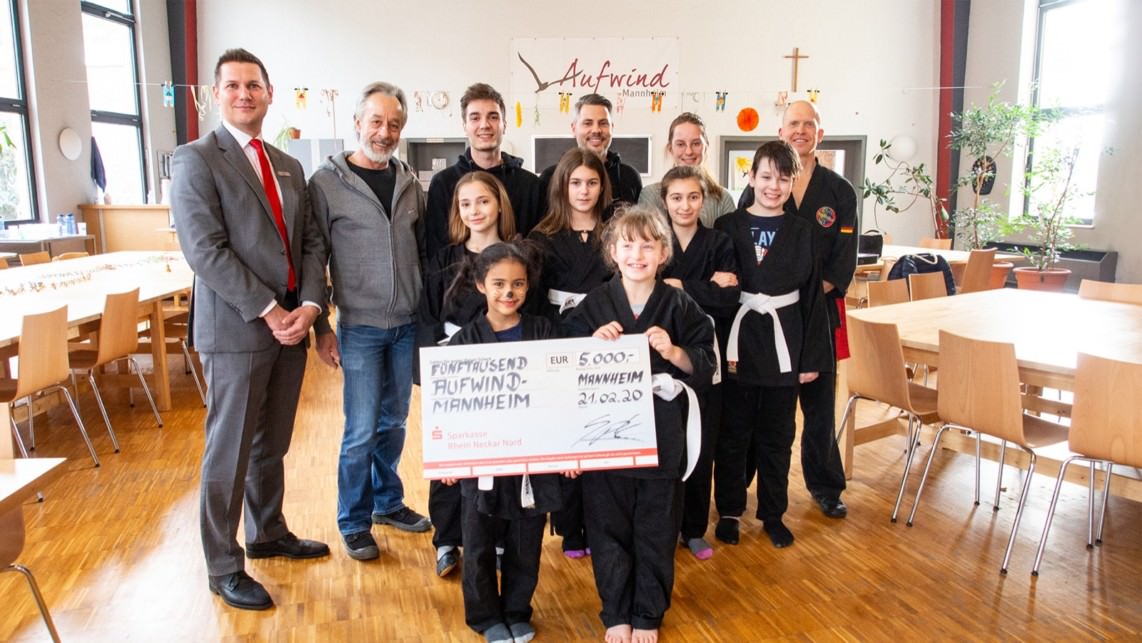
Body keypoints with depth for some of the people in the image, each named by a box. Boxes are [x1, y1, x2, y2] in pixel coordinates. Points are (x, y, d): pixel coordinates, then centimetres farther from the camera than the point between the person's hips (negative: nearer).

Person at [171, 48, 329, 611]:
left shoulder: (289, 167, 15)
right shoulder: (195, 159, -5)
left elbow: (310, 242, 10)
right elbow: (205, 249, -15)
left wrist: (309, 304, -6)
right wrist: (267, 311, -17)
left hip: (291, 324, 6)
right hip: (235, 329, -6)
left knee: (272, 443, 18)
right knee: (230, 450, 4)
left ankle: (268, 533, 36)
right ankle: (223, 567, 19)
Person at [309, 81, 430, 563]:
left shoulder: (409, 183, 7)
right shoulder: (327, 181, -6)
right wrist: (322, 328, -8)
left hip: (408, 324, 4)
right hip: (359, 326, -4)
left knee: (394, 421, 16)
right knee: (361, 429, 2)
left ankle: (388, 502, 34)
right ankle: (354, 523, 20)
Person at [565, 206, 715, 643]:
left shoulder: (680, 308, -2)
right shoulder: (593, 306, -1)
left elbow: (706, 368, -2)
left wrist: (674, 352, -19)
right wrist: (593, 344, -17)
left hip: (661, 438, 0)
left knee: (656, 533, 12)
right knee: (609, 530, 12)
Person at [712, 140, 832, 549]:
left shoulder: (801, 231, 3)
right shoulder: (728, 227, -2)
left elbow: (813, 295, 3)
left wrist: (813, 357, 0)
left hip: (783, 344, 2)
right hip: (738, 342, -1)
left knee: (777, 435, 12)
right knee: (733, 433, 9)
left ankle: (773, 513, 28)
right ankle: (729, 511, 25)